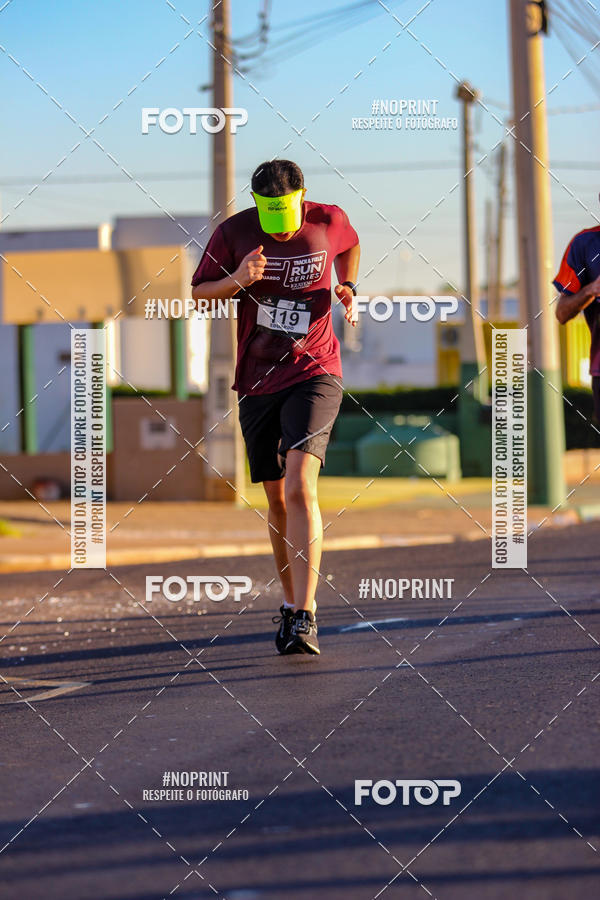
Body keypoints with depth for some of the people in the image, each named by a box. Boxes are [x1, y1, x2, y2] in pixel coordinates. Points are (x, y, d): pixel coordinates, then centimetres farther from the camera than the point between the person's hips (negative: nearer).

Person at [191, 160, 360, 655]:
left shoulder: (329, 221, -5)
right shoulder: (234, 232, -6)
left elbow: (350, 246, 20)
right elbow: (198, 295, 1)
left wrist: (349, 288, 3)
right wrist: (237, 280, -18)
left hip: (314, 373, -2)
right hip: (258, 382, 2)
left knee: (300, 487, -21)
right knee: (277, 499, 11)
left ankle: (304, 616, -24)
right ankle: (291, 602, 30)